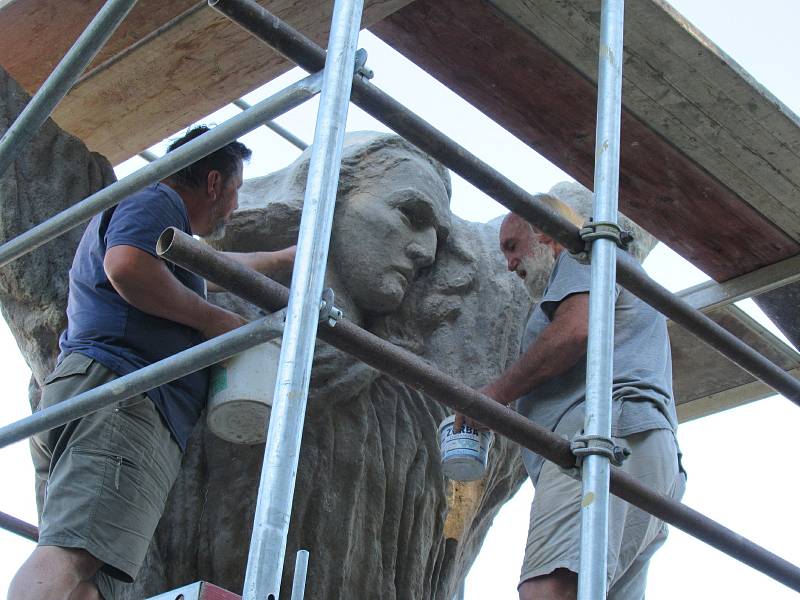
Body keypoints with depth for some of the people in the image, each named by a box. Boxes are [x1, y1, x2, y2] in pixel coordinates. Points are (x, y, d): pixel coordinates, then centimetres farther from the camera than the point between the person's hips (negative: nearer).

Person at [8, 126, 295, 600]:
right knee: (75, 557, -32)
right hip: (117, 385, -10)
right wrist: (214, 319, -2)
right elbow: (127, 265, -14)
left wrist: (282, 259, 72)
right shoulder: (156, 200, 8)